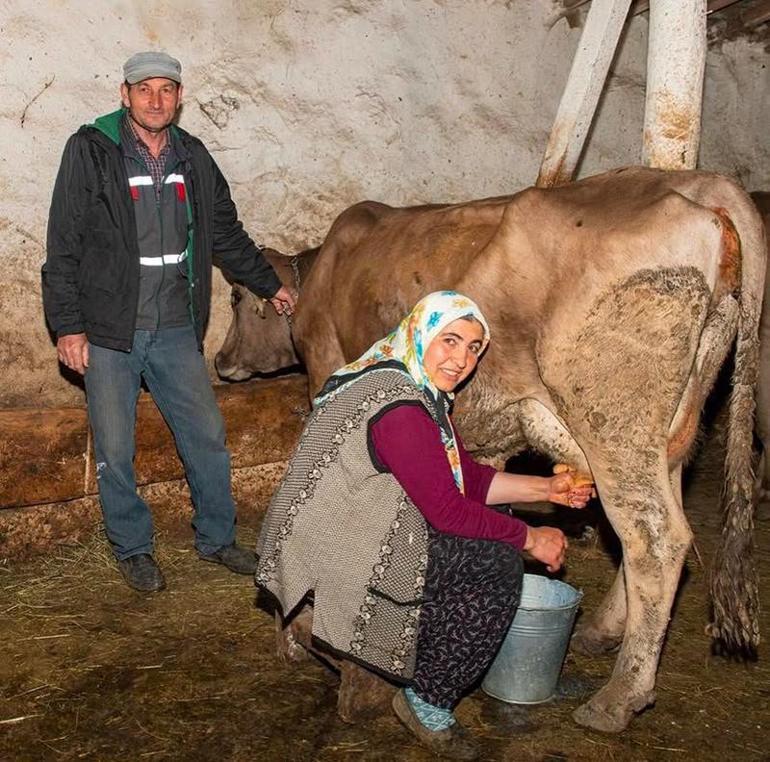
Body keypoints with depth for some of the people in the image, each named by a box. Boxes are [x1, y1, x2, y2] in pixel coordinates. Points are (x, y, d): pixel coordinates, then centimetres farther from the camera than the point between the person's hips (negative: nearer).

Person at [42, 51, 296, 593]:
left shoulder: (193, 157, 8)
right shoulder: (91, 151, -5)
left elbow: (226, 233, 21)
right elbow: (63, 246, -6)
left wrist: (269, 284, 28)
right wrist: (67, 326, -11)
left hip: (176, 329, 4)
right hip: (109, 330, -4)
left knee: (208, 435, 8)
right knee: (115, 450, 4)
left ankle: (217, 538, 26)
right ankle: (133, 549, 24)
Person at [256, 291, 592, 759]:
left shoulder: (423, 391, 10)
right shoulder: (397, 404, -23)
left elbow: (468, 479, 14)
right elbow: (448, 509, -21)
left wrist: (546, 489, 7)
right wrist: (531, 538, -10)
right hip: (336, 558, -10)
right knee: (497, 566, -14)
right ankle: (427, 703, 3)